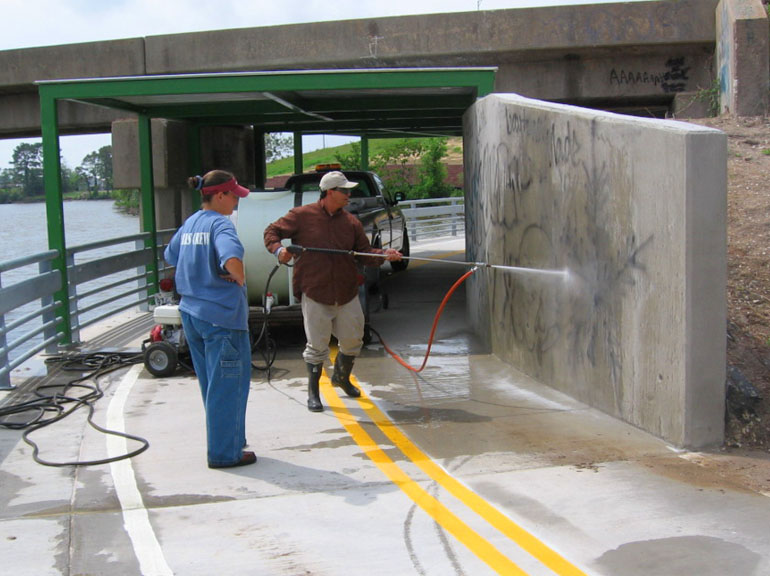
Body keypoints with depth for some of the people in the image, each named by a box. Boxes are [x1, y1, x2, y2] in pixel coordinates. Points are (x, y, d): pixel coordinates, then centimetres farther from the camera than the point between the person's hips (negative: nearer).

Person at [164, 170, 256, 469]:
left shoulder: (189, 224, 10)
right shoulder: (219, 223, -15)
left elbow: (171, 255, 27)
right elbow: (231, 257, -35)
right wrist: (240, 279, -18)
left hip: (192, 313, 9)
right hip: (221, 315, -9)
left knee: (211, 383, 18)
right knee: (228, 384, 2)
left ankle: (219, 446, 30)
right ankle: (225, 453, 9)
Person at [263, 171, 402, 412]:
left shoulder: (351, 221, 6)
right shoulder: (302, 216, -4)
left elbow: (364, 253, 6)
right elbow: (272, 231, 4)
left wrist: (383, 255, -13)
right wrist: (278, 249, -16)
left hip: (347, 293, 4)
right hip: (315, 294, -4)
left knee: (352, 340, 14)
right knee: (317, 345, 0)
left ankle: (342, 377, 42)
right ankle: (313, 392, 17)